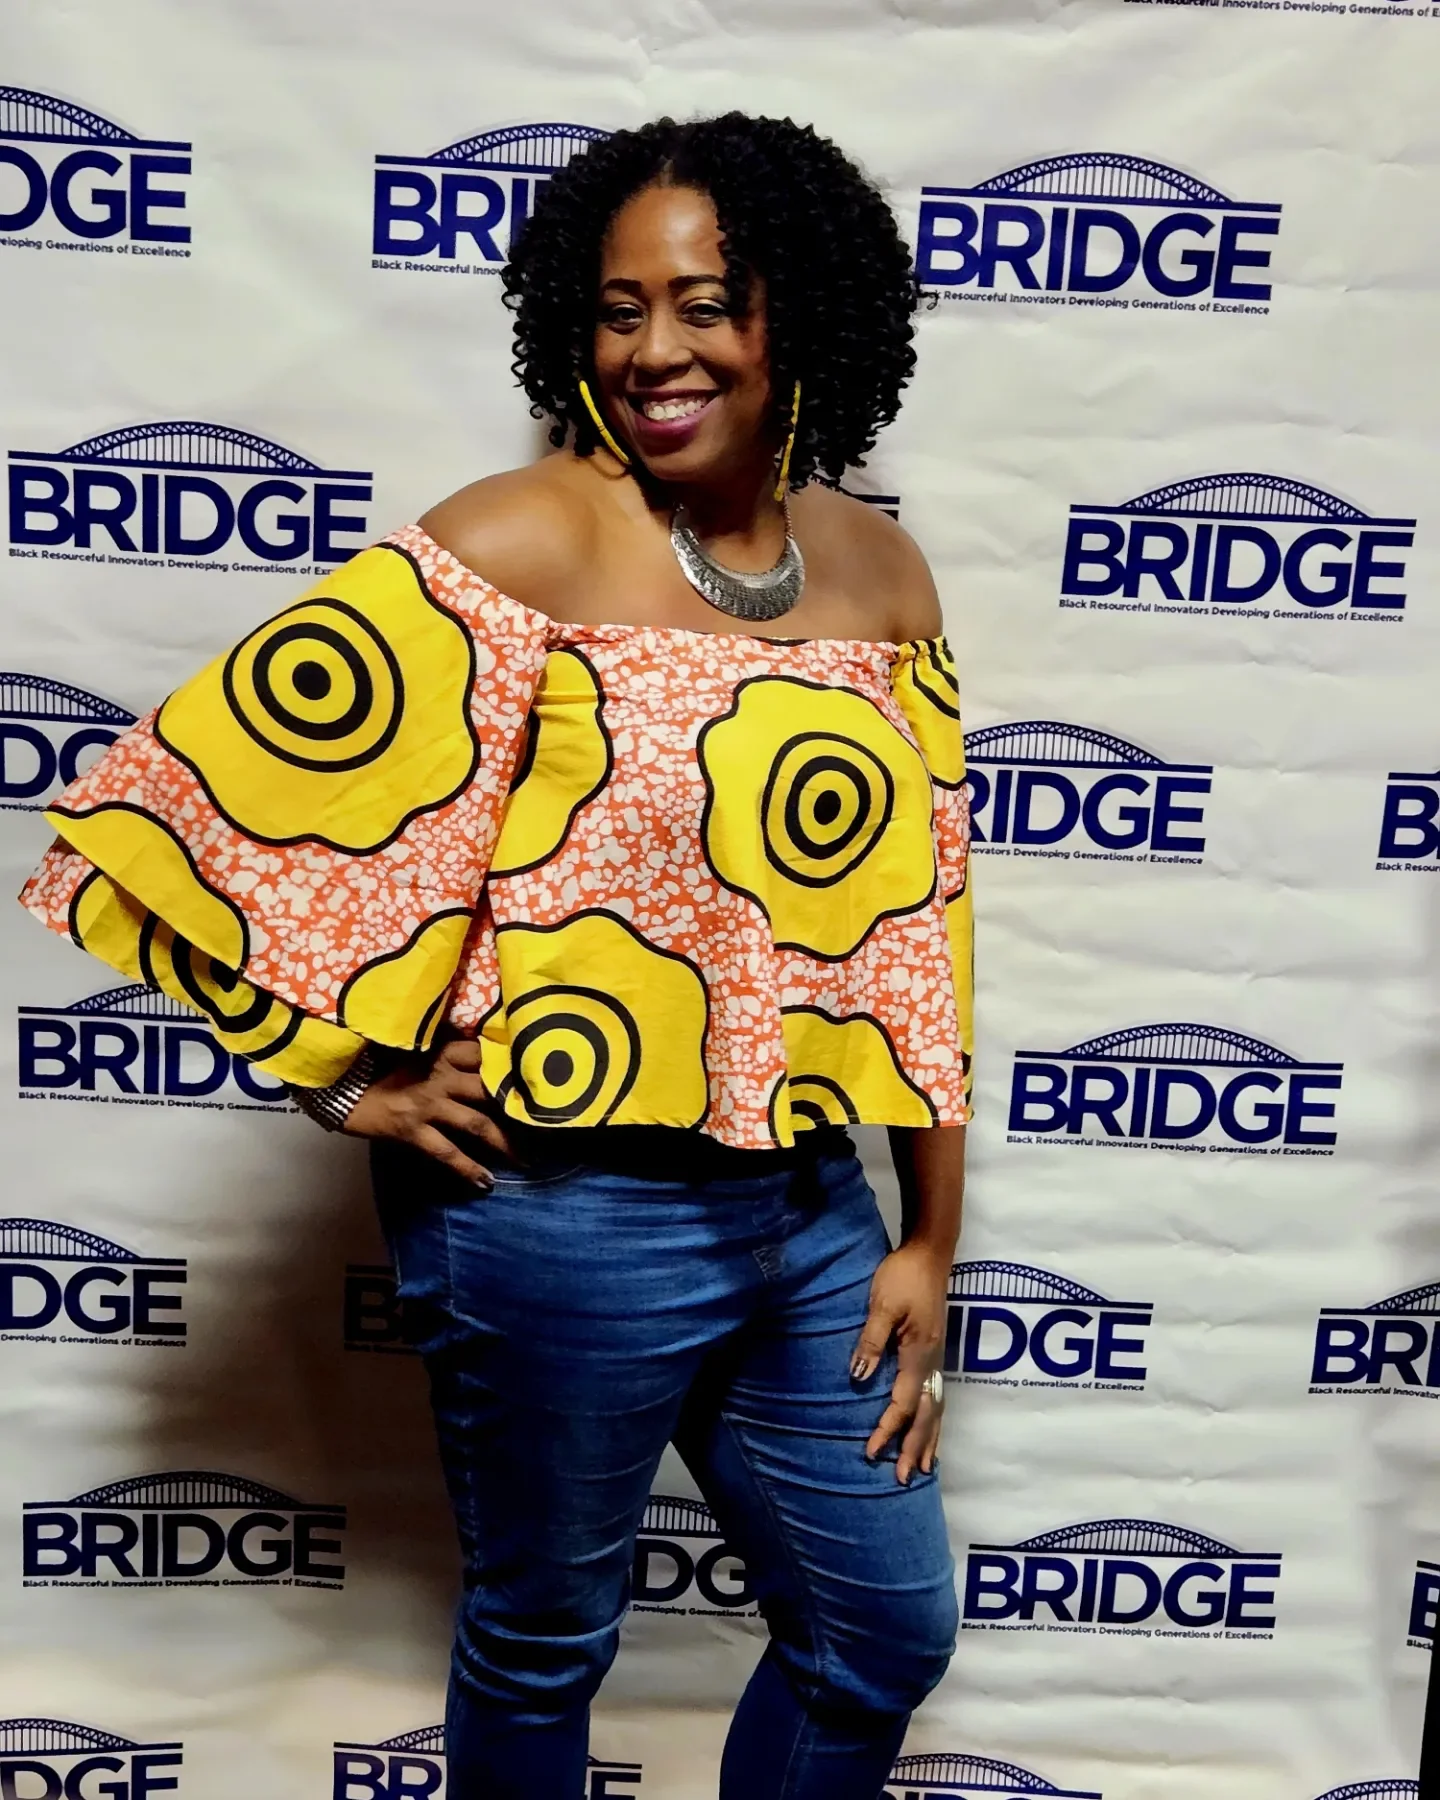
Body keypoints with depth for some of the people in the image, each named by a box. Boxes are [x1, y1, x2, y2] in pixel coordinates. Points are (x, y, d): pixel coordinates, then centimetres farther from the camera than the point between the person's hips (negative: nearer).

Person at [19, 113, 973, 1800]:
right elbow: (197, 794, -16)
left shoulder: (882, 575, 3)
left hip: (805, 1212, 6)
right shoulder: (525, 546, -14)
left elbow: (916, 924, 6)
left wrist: (931, 1237, 7)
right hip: (563, 1218, -5)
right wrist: (349, 1080, -12)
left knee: (886, 1636, 21)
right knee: (542, 1646, 19)